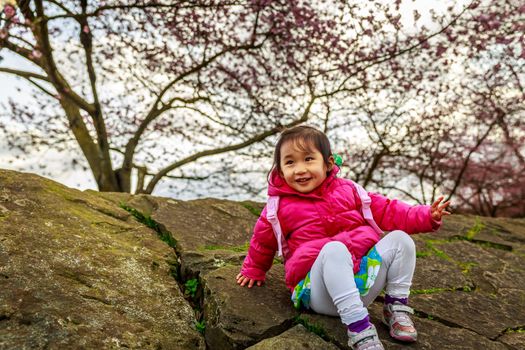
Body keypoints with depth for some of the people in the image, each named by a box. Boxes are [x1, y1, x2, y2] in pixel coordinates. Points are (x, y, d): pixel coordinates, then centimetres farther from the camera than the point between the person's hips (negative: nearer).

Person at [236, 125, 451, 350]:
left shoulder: (346, 189, 8)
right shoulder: (280, 207, 0)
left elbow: (385, 210, 10)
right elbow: (263, 242, 16)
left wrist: (425, 216, -1)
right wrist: (254, 270, 31)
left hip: (364, 281, 5)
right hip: (321, 293, -4)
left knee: (399, 238, -12)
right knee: (334, 249, -36)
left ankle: (397, 308, -5)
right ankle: (358, 325, -40)